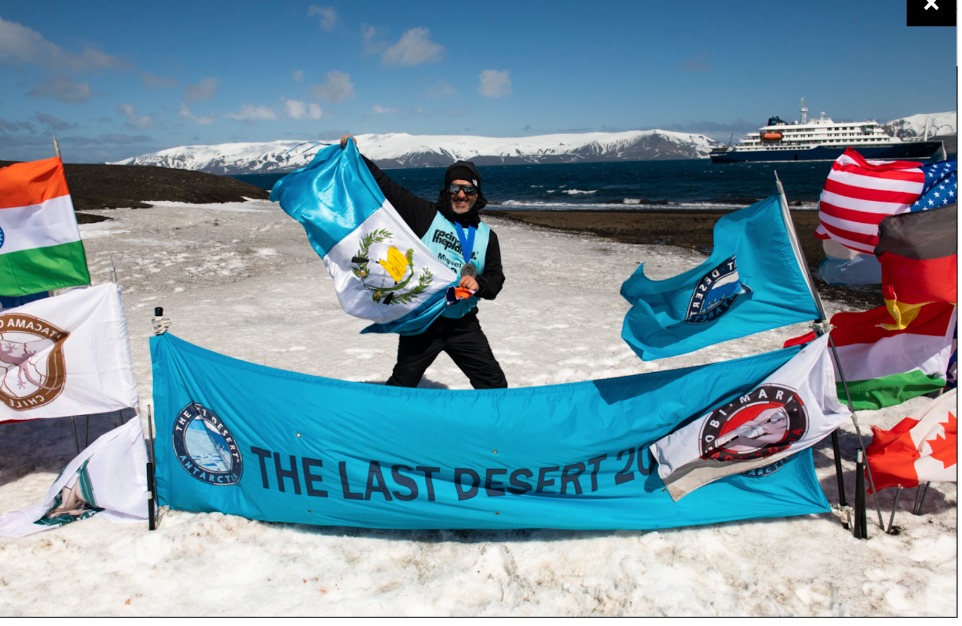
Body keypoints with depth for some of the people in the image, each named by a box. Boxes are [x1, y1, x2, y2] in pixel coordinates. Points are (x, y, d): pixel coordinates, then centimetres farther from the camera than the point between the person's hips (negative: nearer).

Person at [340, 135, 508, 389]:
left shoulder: (486, 236, 9)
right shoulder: (426, 215, -2)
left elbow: (496, 278, 10)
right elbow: (385, 187, -6)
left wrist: (480, 284, -12)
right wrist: (355, 156, -13)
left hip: (463, 324, 3)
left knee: (495, 385, 7)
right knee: (401, 385, 8)